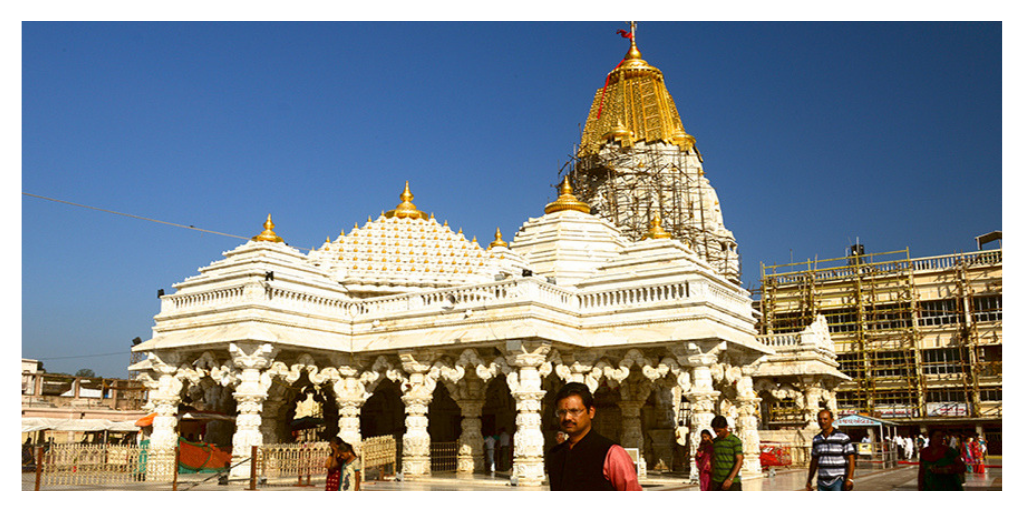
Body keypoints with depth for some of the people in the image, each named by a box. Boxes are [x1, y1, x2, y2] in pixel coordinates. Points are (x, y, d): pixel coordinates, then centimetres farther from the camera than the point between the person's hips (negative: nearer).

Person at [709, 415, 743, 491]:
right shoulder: (714, 442, 10)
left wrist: (730, 479, -25)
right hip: (716, 483, 5)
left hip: (732, 483, -5)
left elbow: (739, 461, -15)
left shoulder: (735, 441, -8)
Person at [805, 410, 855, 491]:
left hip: (838, 482, -5)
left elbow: (851, 459, -10)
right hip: (822, 482, 6)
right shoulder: (816, 440, 9)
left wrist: (849, 479, -21)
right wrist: (809, 481, 15)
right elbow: (814, 460, 16)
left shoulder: (843, 438, -7)